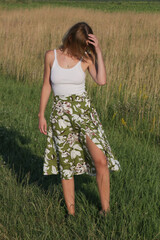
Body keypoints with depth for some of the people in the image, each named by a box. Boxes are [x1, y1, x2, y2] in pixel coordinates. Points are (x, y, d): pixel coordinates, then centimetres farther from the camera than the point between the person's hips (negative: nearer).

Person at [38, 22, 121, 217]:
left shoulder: (86, 58, -1)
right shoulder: (51, 56, 0)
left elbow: (101, 81, -17)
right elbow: (46, 86, 8)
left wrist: (98, 52, -16)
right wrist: (41, 115, 7)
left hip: (84, 110, 0)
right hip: (60, 114, 0)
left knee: (100, 161, -9)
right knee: (66, 163, 4)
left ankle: (105, 208, 5)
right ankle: (71, 211, 16)